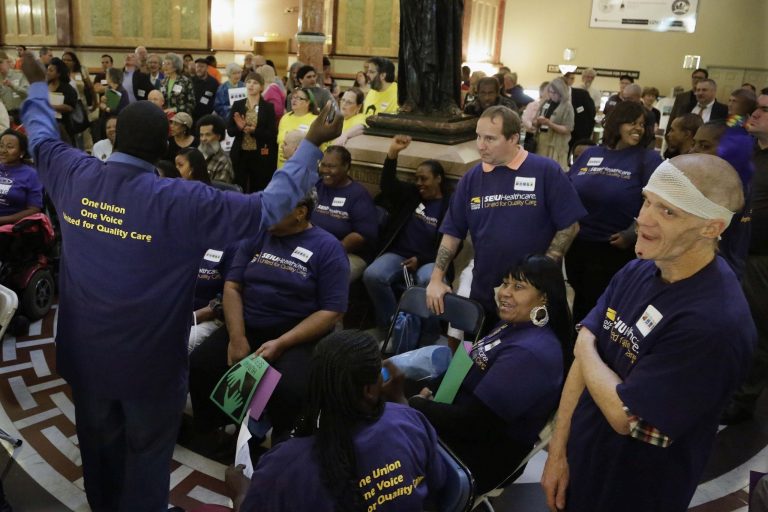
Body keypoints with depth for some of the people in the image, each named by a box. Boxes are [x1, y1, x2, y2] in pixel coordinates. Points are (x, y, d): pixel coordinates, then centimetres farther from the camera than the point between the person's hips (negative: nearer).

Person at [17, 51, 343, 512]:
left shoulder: (74, 176, -10)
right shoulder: (181, 201, -26)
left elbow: (41, 137, 13)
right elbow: (269, 207, -22)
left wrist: (38, 85, 32)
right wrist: (312, 145, -14)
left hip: (84, 352, 6)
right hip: (148, 360, -5)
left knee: (99, 441, 27)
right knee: (147, 450, 18)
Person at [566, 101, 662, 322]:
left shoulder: (649, 159, -4)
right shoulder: (590, 154, 8)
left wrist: (631, 234, -20)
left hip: (614, 250, -4)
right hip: (575, 244, 4)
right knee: (581, 301, 21)